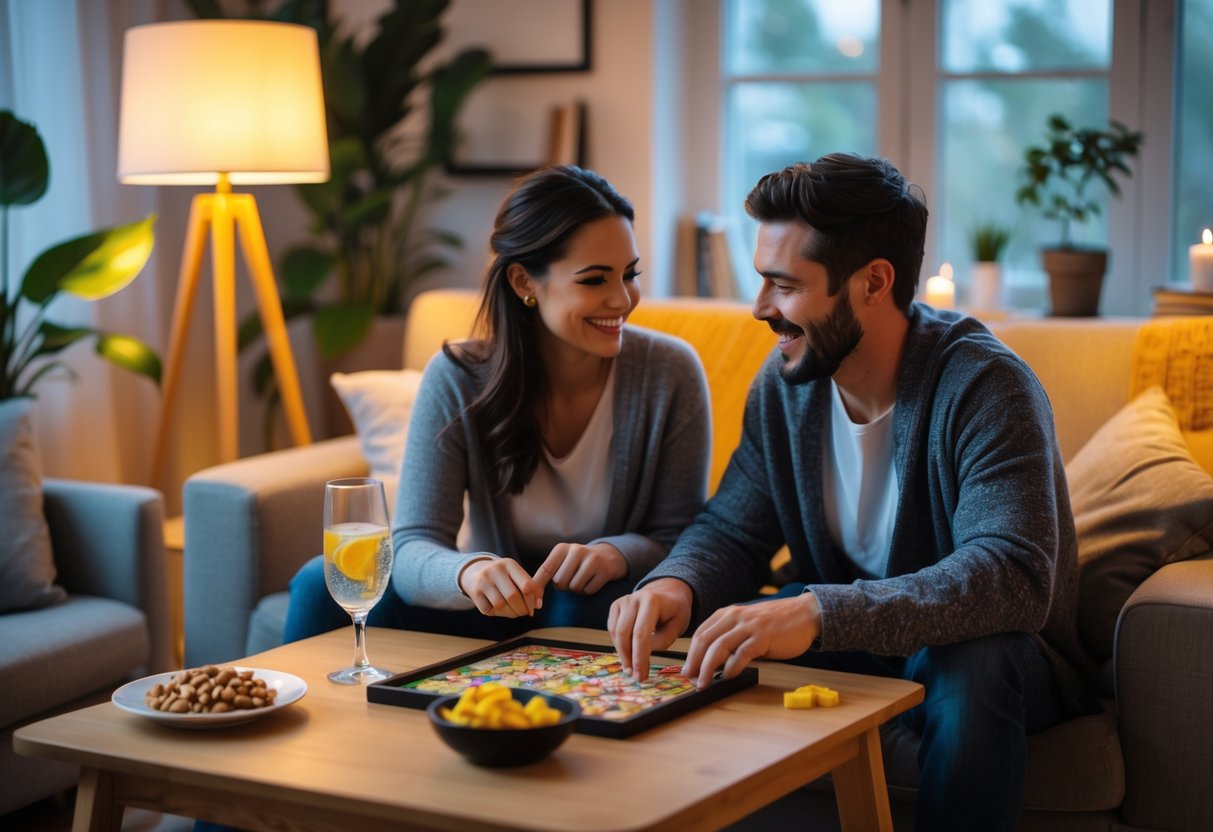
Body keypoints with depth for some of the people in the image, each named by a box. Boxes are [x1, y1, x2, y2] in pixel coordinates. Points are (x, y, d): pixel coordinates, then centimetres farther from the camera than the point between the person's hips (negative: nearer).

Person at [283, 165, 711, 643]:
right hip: (498, 607, 1)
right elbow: (412, 545, -18)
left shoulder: (671, 374, -13)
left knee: (593, 602, -37)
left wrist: (618, 552, -31)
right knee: (324, 583, -20)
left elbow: (681, 537, -6)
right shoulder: (455, 381, -13)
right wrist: (468, 572, -43)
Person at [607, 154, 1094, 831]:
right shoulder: (785, 383, -4)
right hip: (854, 645, 5)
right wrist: (677, 584, -23)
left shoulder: (985, 387, -24)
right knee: (704, 651, -18)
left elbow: (1012, 578, -36)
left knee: (970, 662, -37)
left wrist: (818, 613, -49)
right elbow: (730, 532, 3)